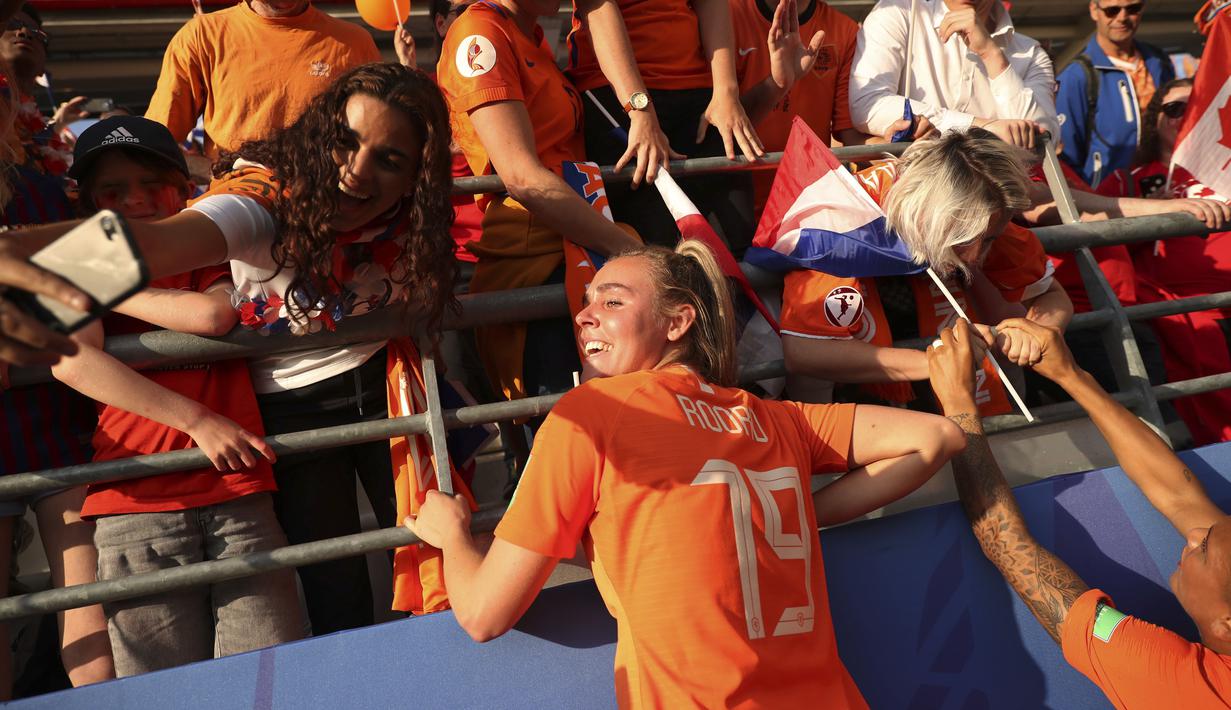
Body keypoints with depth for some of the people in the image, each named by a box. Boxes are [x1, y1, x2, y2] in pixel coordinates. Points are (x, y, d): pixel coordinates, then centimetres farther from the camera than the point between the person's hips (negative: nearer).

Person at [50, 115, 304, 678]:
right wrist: (196, 420, -12)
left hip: (240, 496, 1)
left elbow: (213, 315, -7)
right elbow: (71, 362, -9)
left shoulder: (213, 260, 19)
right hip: (137, 509, -1)